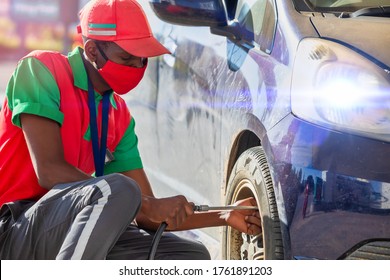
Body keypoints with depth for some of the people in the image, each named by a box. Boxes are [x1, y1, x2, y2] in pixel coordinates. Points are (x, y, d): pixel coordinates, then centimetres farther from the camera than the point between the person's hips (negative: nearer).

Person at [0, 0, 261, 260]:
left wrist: (225, 217, 0)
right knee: (119, 189, -32)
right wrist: (149, 205, -20)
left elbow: (146, 217, 13)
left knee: (194, 257, -3)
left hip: (72, 232, 8)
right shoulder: (42, 69, -7)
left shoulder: (119, 116, 13)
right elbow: (49, 171, -20)